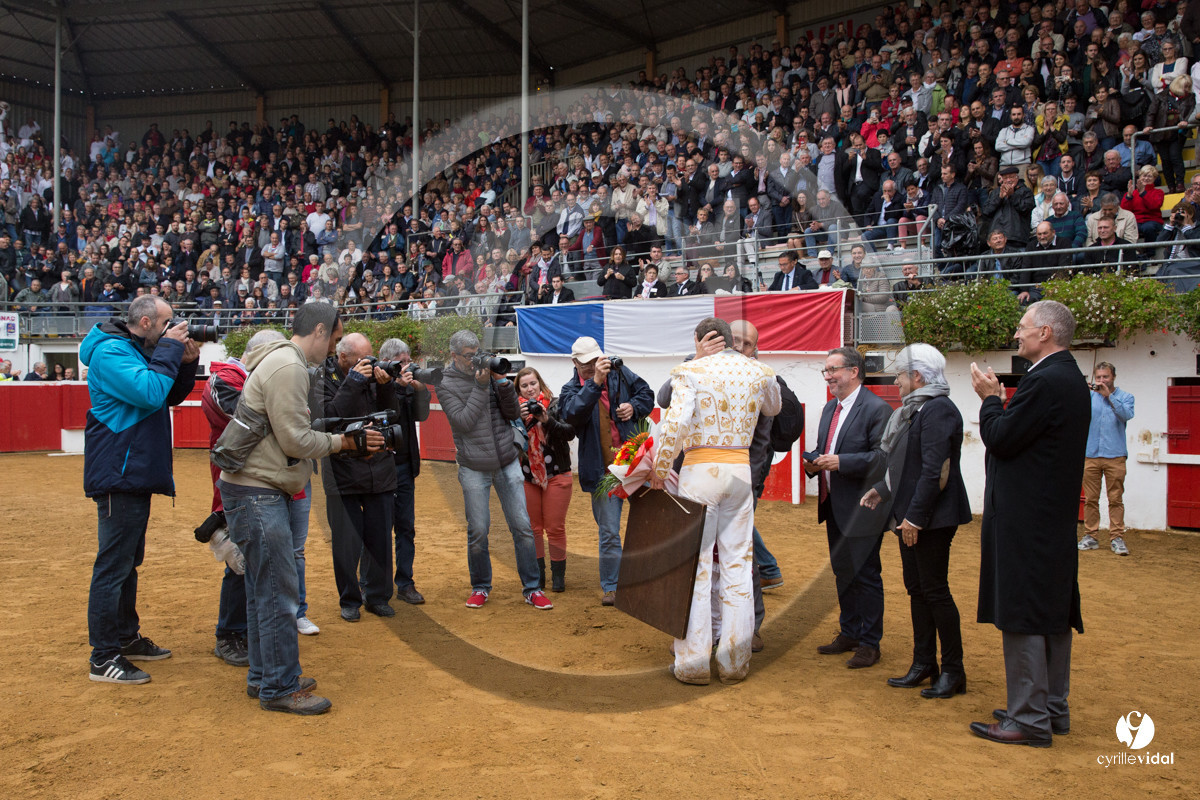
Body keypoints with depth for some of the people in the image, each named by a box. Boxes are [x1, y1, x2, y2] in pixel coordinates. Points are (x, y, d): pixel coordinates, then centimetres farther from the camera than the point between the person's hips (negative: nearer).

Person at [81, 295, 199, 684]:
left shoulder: (138, 350, 15)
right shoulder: (111, 351, -15)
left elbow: (171, 396, 19)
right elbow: (149, 392, -28)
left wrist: (187, 363, 3)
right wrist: (169, 350, -18)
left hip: (136, 474, 11)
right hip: (119, 476, -11)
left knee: (128, 561, 18)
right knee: (113, 564, -7)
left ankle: (126, 638, 29)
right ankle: (103, 657, 0)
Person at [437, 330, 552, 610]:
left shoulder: (491, 372, 5)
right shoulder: (446, 385, -2)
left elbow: (514, 414, 2)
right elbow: (464, 422, -15)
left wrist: (502, 381, -9)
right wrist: (480, 386, -16)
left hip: (507, 462, 2)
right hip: (474, 468, -2)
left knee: (522, 526, 1)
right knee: (478, 531, 2)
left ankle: (532, 588, 12)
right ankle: (480, 587, 22)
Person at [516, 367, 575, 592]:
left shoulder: (555, 404, 0)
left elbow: (570, 432, -10)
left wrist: (546, 419, -22)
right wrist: (520, 419, -22)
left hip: (556, 475, -2)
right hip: (527, 477, 2)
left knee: (555, 528, 1)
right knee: (532, 528, 8)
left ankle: (558, 575, 14)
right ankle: (537, 575, 19)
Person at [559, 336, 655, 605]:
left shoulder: (620, 373, 5)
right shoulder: (570, 390, -2)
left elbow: (647, 394, 17)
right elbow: (573, 413, -26)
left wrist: (634, 406, -5)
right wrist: (595, 382, -33)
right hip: (602, 470, -2)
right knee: (609, 532, 3)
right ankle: (610, 586, 19)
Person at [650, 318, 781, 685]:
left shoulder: (691, 370, -4)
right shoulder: (759, 372, 8)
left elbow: (676, 421, -17)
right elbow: (773, 409, 27)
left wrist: (660, 468, -7)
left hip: (700, 469, -3)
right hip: (741, 470, 4)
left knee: (696, 565, 2)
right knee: (737, 566, 9)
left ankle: (693, 663, 6)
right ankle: (735, 662, 16)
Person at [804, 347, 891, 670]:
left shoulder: (877, 409, -14)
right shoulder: (830, 408, 14)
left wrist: (841, 462, -24)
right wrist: (814, 463, 2)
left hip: (862, 509, -8)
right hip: (834, 506, 9)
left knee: (865, 574, 0)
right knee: (842, 572, 17)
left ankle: (869, 643, 12)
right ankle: (849, 632, 30)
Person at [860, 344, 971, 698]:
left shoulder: (938, 410, -15)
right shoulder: (915, 410, 15)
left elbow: (934, 470, -22)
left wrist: (915, 516, -22)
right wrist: (881, 490, 16)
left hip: (931, 518, -10)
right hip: (911, 516, 10)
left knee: (935, 590, -2)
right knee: (917, 590, 13)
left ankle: (953, 671, 10)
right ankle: (924, 665, 22)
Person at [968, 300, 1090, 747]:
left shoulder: (1045, 381, -19)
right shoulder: (1071, 379, 13)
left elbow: (1000, 439, -19)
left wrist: (990, 398, -4)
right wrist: (998, 401, 8)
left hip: (1027, 521, -11)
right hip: (1055, 516, 11)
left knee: (1022, 617, -4)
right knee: (1052, 615, 16)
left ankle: (1029, 720, 3)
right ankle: (1053, 709, 27)